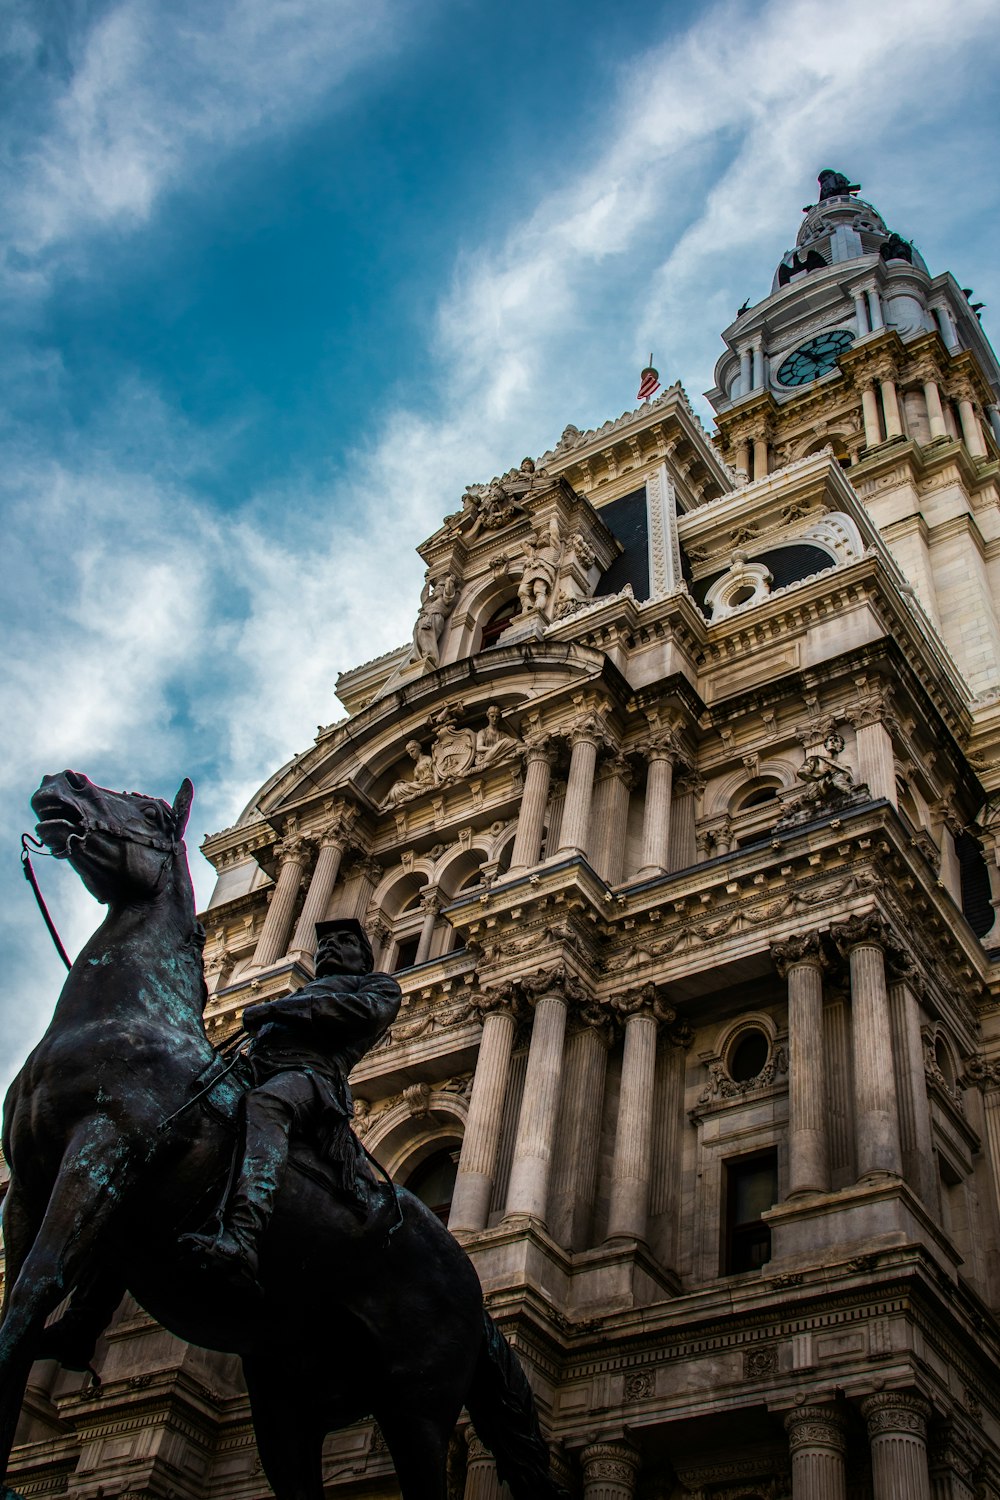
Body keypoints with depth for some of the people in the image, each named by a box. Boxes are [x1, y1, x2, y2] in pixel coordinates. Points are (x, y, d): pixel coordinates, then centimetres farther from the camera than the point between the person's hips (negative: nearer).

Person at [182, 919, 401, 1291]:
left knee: (261, 1105, -39)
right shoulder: (306, 993, 45)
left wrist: (278, 1008, -2)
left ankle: (239, 1239, -57)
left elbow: (369, 1009, 0)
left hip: (311, 1073, -9)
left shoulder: (379, 984, 25)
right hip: (258, 1083, 9)